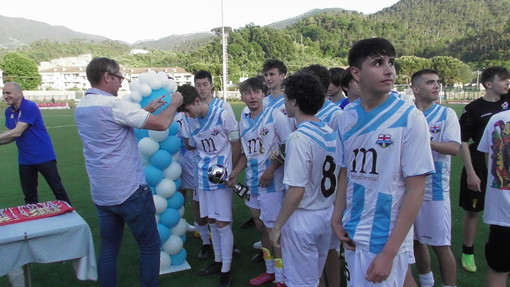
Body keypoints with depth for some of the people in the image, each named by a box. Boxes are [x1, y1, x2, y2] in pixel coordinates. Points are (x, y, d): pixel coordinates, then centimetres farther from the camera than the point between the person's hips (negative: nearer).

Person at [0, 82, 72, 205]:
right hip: (25, 159, 7)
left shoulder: (30, 107, -16)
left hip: (44, 156, -7)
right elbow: (12, 136, 11)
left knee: (57, 188, 2)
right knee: (29, 194, 12)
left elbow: (17, 132, -21)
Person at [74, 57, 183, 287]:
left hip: (101, 193, 8)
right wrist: (174, 103, 0)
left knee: (109, 248, 16)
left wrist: (145, 110, 18)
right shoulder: (113, 104, -18)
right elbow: (161, 124, -17)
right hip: (129, 191, -8)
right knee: (150, 245, 7)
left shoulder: (81, 107, 8)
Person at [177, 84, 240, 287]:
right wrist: (204, 167, 7)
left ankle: (226, 270, 11)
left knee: (223, 224, -2)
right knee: (211, 221, 14)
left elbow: (236, 145, -5)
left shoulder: (224, 116, -14)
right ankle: (218, 261, 30)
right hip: (203, 177, 5)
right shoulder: (191, 122, 2)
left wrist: (228, 171, 3)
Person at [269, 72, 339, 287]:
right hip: (327, 215, 8)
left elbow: (296, 191, -23)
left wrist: (277, 227, -14)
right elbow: (334, 178, 9)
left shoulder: (299, 137, -22)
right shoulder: (331, 133, 2)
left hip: (303, 219, -8)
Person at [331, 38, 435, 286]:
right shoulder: (346, 117, -1)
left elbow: (415, 190, -13)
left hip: (386, 241, -5)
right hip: (352, 236, 5)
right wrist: (337, 219, 0)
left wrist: (389, 252, -15)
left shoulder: (410, 118, -14)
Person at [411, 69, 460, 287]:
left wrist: (427, 141, -30)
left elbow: (455, 147, -16)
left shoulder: (447, 114, -3)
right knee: (416, 240, 16)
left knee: (440, 245, 2)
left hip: (435, 190, -3)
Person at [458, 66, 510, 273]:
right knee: (473, 211, 7)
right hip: (479, 169, -4)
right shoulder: (474, 108, -11)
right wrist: (470, 173, -15)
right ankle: (467, 253, 23)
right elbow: (462, 142, -12)